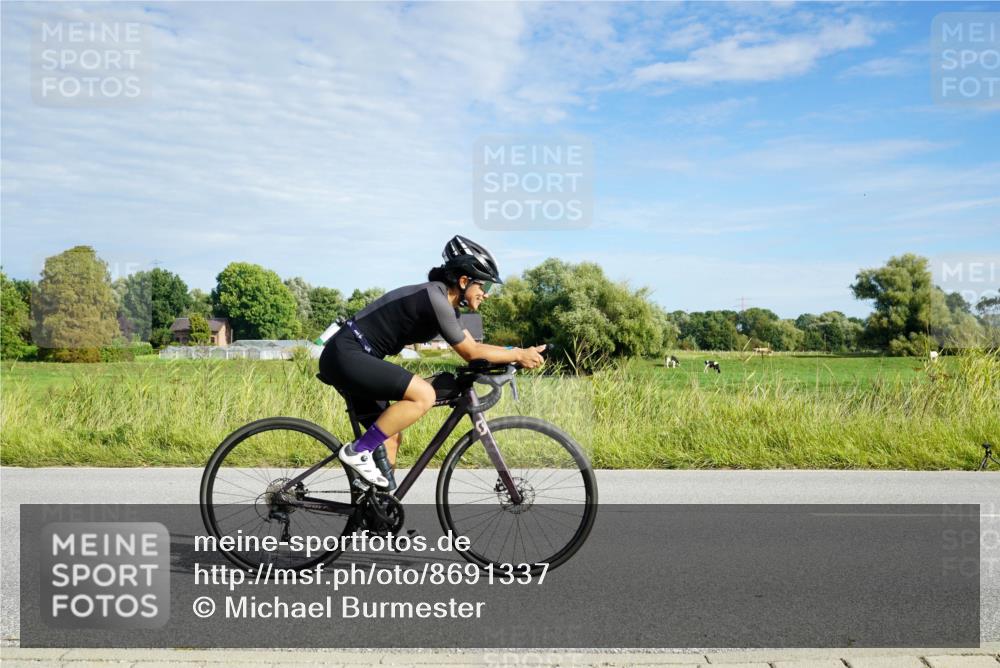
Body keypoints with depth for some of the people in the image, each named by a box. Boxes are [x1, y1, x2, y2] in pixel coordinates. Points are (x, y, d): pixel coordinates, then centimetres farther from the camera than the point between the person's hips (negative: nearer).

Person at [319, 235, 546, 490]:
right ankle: (358, 451, -11)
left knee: (391, 437, 12)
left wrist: (517, 352, 5)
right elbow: (471, 354, -14)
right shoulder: (435, 297, -19)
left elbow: (472, 346, 16)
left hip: (349, 358, 10)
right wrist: (518, 355, -6)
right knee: (424, 395, -22)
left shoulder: (446, 303, 11)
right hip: (346, 355, -10)